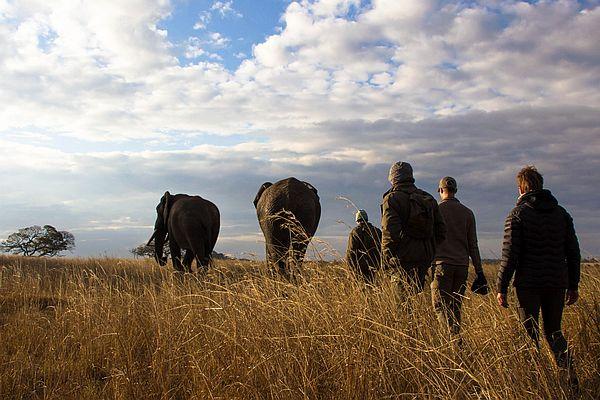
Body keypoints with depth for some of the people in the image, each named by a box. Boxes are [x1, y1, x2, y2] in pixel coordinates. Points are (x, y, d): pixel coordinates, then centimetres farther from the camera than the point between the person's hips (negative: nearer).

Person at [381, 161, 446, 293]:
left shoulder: (392, 199, -7)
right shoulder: (428, 199, 14)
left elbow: (389, 232, -15)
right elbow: (441, 229, 14)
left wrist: (385, 261, -9)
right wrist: (431, 253, 20)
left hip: (403, 258, -6)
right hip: (425, 257, 6)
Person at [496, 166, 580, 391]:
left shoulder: (517, 215, -6)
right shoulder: (561, 213, 8)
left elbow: (510, 256, -11)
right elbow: (573, 253, 10)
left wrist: (501, 288, -6)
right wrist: (573, 285, 18)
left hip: (528, 285, -4)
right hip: (557, 284, 5)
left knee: (529, 335, 5)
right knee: (554, 332, 17)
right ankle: (572, 380, 5)